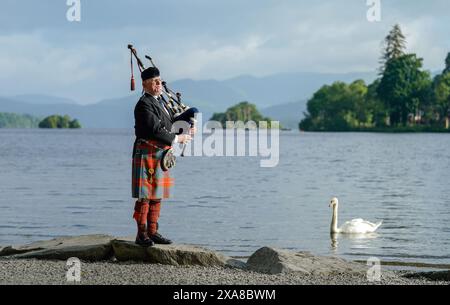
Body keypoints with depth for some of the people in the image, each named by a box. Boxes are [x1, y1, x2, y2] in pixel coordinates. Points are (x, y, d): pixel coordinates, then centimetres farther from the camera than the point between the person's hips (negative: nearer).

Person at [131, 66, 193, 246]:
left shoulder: (160, 101, 16)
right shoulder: (144, 105, -14)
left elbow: (171, 121, 24)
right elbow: (155, 130, -22)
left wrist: (187, 130, 6)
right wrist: (177, 139, -15)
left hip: (161, 156, 9)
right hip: (147, 155, -9)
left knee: (156, 195, 11)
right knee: (144, 196, -5)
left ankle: (152, 232, 17)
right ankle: (141, 235, -2)